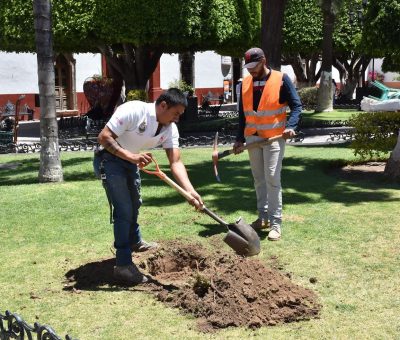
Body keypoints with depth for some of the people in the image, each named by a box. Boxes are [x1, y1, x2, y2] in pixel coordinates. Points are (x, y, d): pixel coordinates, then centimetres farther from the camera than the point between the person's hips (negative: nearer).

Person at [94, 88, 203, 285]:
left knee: (134, 204, 26)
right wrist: (131, 156, -42)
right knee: (124, 210, -14)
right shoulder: (133, 111, -30)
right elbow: (103, 137, -31)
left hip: (131, 161, 8)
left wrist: (190, 191, -31)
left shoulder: (170, 129, -10)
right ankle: (123, 265, -8)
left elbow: (176, 163, -17)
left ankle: (134, 242, 52)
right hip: (109, 158, -8)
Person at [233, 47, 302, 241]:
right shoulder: (245, 83, 9)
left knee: (272, 179, -10)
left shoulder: (281, 79, -6)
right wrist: (239, 139, 11)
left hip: (274, 138, -5)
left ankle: (275, 223, -6)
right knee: (258, 179, 11)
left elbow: (296, 105, -5)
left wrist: (291, 126, -22)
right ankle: (263, 217, 22)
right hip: (252, 138, 5)